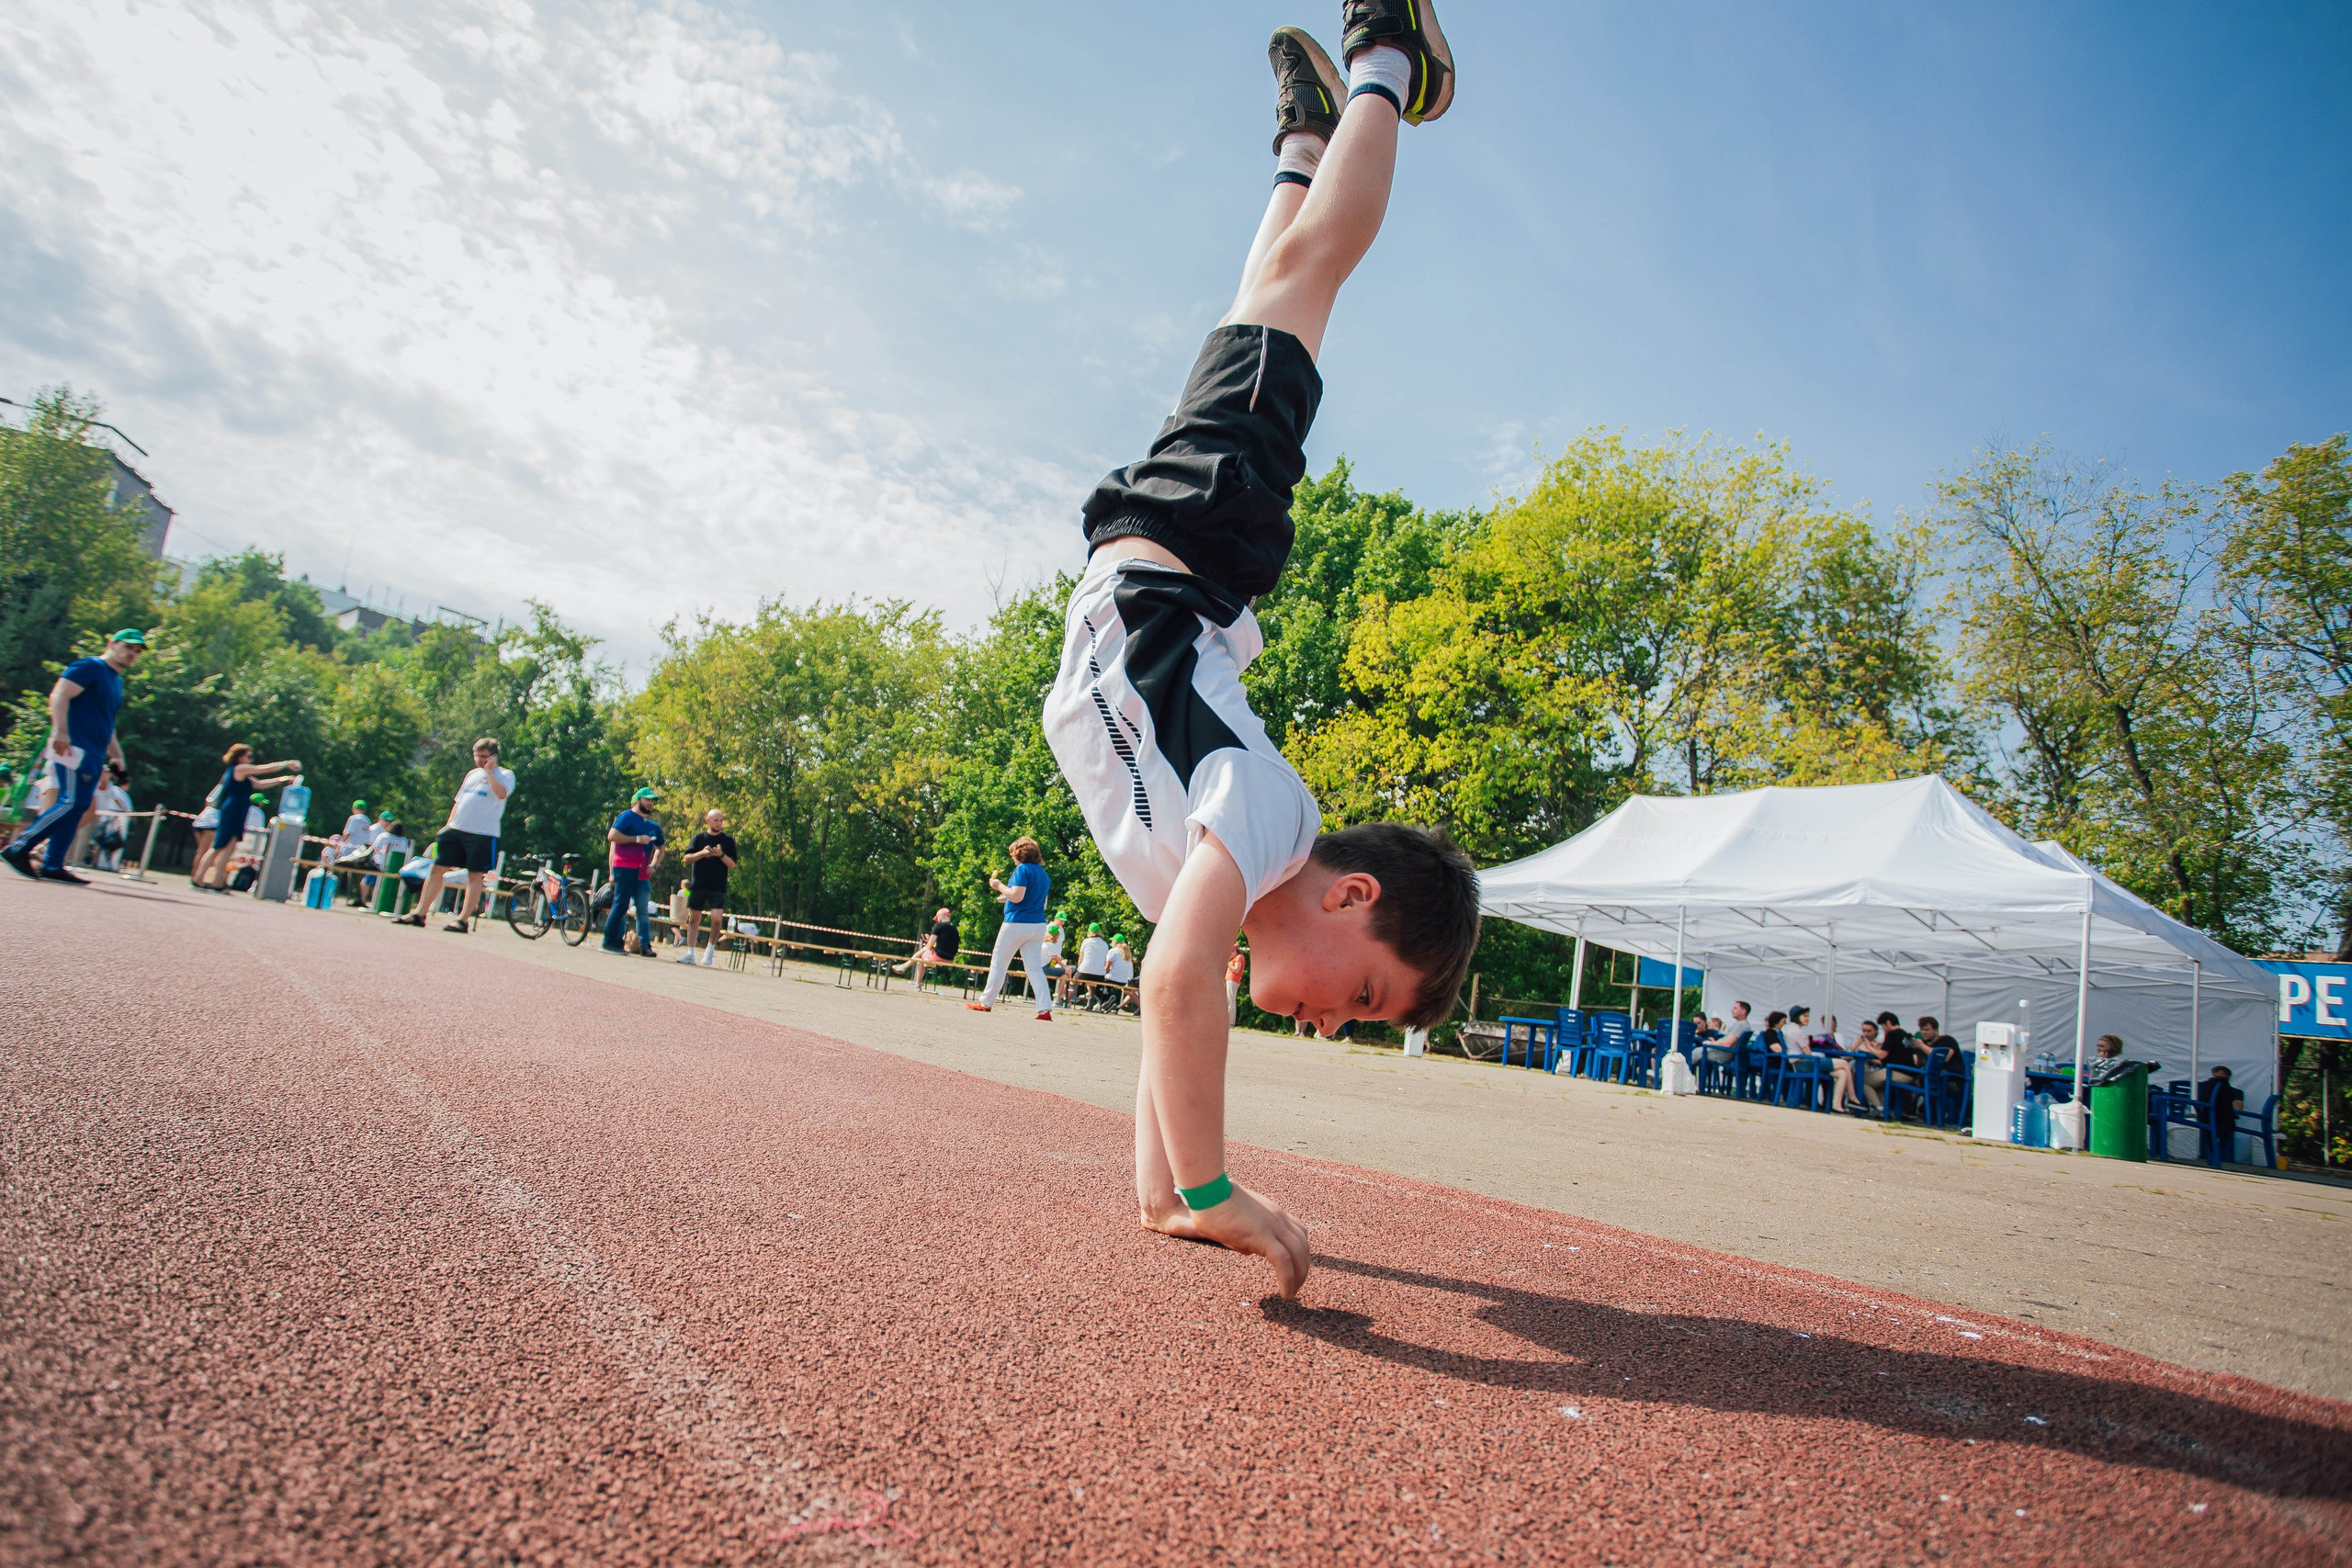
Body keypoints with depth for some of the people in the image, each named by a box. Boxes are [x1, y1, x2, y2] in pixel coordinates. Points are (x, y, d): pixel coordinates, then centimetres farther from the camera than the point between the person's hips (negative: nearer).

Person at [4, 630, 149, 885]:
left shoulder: (116, 682, 24)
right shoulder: (90, 667, -4)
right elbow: (59, 696, -16)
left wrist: (115, 754, 24)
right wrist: (61, 731, -27)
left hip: (93, 756, 9)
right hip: (74, 748, -9)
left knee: (77, 806, 6)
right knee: (72, 802, -17)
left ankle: (52, 866, 9)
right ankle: (18, 849, -12)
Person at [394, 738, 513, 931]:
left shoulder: (505, 774, 0)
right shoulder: (472, 773, 20)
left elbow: (501, 793, -22)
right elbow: (458, 801, 24)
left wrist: (488, 770, -17)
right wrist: (448, 825, 14)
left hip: (483, 833, -7)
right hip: (456, 829, 7)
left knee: (475, 875, -3)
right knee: (437, 868, 4)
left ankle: (463, 919, 0)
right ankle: (419, 913, 9)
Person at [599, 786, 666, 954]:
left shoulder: (654, 826, 20)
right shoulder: (627, 817, 0)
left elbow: (660, 848, 30)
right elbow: (612, 836, -13)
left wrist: (653, 865, 12)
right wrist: (637, 839, -14)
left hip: (643, 873, 6)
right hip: (625, 869, -6)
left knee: (643, 910, 1)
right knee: (621, 905, -7)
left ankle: (645, 945, 1)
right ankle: (610, 941, -2)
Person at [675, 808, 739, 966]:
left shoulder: (728, 840, 5)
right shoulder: (698, 838, 7)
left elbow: (732, 864, 2)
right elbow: (686, 858, 3)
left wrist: (721, 855, -15)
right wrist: (702, 853, -13)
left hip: (718, 887, -2)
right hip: (697, 885, 2)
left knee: (717, 918, -15)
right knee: (693, 919, 5)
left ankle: (710, 948, 5)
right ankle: (690, 953, 13)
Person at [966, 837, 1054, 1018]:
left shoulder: (1022, 869, -9)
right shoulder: (1044, 874, 14)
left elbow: (1017, 896, -20)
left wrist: (999, 886, -4)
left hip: (1017, 923, -7)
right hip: (1038, 926, 7)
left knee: (999, 963, 7)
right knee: (1035, 968, 3)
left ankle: (986, 1003, 14)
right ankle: (1045, 1009, -9)